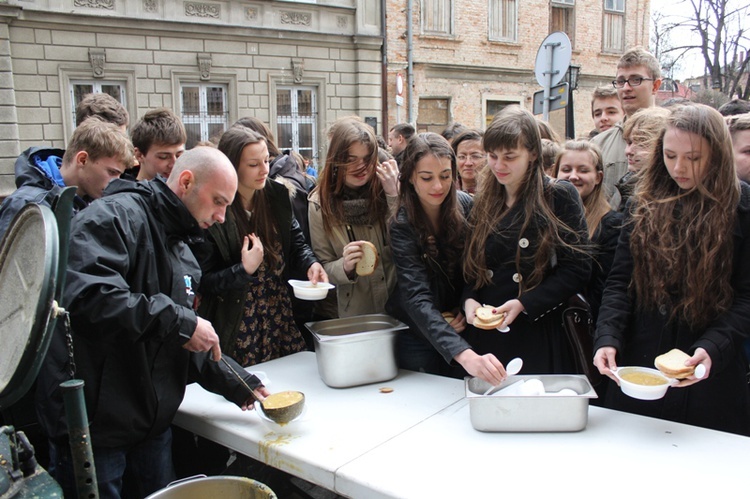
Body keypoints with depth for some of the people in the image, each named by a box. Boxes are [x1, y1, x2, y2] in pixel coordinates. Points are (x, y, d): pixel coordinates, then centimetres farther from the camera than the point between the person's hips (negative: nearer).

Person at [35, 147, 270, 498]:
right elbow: (86, 296, -33)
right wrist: (178, 322, -26)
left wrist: (235, 384, 6)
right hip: (92, 426, -8)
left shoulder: (183, 253, 13)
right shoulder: (117, 216, -15)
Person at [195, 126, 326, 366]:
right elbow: (204, 281, -10)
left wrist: (311, 264, -9)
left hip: (282, 320, 5)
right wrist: (244, 270, -24)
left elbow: (296, 243, 11)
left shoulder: (277, 195, 1)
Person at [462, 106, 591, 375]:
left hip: (539, 339, -4)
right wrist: (469, 300, -7)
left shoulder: (560, 196, -5)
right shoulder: (483, 203, 10)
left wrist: (524, 303, -18)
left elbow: (577, 268, -10)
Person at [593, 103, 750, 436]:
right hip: (638, 366, 3)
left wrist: (713, 348, -22)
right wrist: (607, 338, -14)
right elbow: (620, 281, 0)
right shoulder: (645, 205, 3)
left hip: (709, 373, -2)